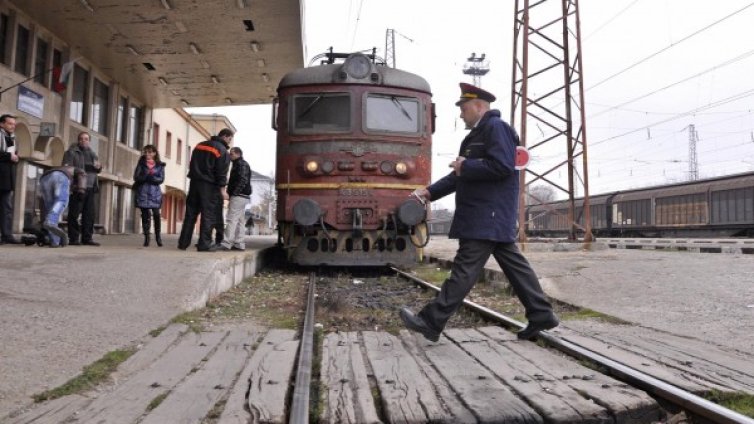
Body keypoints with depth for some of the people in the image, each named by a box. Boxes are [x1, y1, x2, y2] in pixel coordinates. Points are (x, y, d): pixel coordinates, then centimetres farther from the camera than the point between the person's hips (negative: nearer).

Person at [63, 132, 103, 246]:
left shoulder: (92, 153, 22)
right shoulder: (71, 152, 5)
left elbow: (97, 170, 26)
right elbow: (66, 168, -3)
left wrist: (99, 167, 3)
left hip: (90, 188, 6)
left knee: (90, 214, 4)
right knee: (74, 214, -4)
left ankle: (87, 238, 9)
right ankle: (73, 238, 0)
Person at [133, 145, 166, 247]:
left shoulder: (160, 165, 7)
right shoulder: (141, 163, 9)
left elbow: (161, 179, -2)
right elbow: (136, 177, 0)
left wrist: (149, 178, -13)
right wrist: (148, 176, -13)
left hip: (155, 193, -1)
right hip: (143, 192, 1)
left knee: (156, 214, -7)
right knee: (145, 215, -1)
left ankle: (158, 236, 7)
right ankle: (146, 237, 5)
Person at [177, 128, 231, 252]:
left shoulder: (200, 145, 16)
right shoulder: (222, 150, -6)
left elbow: (191, 164, 19)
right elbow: (222, 172, -12)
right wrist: (222, 189, -12)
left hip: (194, 182, 7)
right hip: (209, 186, -6)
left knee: (190, 213, 9)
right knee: (208, 215, -2)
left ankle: (183, 242, 10)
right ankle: (204, 244, -4)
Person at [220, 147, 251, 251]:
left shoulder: (242, 164, -8)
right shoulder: (238, 164, 24)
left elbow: (243, 180, -19)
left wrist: (234, 193, -22)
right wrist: (230, 193, 15)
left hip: (238, 196, -11)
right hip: (240, 196, 11)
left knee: (232, 219, -13)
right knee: (239, 220, 9)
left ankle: (226, 243, -16)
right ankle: (239, 244, 11)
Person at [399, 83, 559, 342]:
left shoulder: (496, 127, -9)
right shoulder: (477, 134, 21)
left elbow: (502, 167, -22)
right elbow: (462, 175, 21)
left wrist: (466, 166, -13)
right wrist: (430, 192, 12)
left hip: (488, 215, -10)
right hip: (488, 215, 10)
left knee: (465, 268, -9)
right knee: (513, 263, 11)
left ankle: (431, 322, -7)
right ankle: (540, 315, 18)